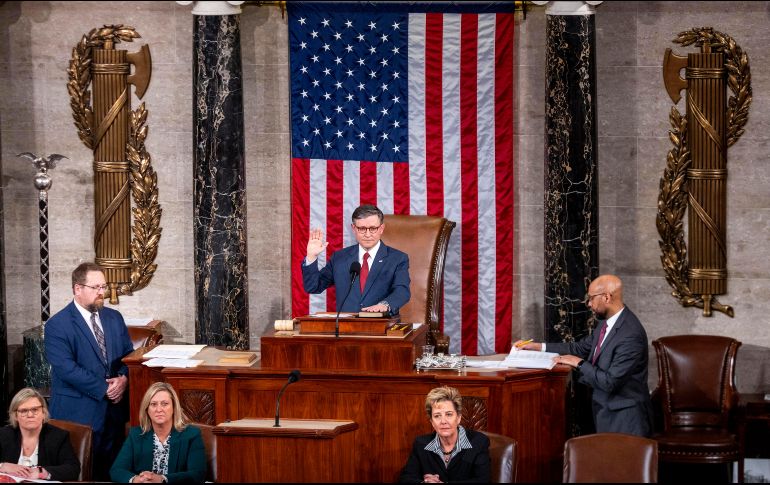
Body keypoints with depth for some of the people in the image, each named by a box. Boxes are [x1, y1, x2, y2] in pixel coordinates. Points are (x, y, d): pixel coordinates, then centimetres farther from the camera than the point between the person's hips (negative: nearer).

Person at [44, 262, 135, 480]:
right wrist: (104, 389, -16)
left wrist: (123, 378, -8)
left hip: (114, 409, 5)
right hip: (79, 412, -5)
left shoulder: (114, 318, 12)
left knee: (112, 470, 6)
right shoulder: (58, 325, -8)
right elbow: (66, 368, -16)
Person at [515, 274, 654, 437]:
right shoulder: (607, 322, 4)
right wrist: (538, 347, 12)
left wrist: (579, 363, -13)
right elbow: (581, 347, 16)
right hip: (606, 411, 8)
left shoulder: (631, 334, -24)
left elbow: (610, 382, -24)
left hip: (624, 418, -8)